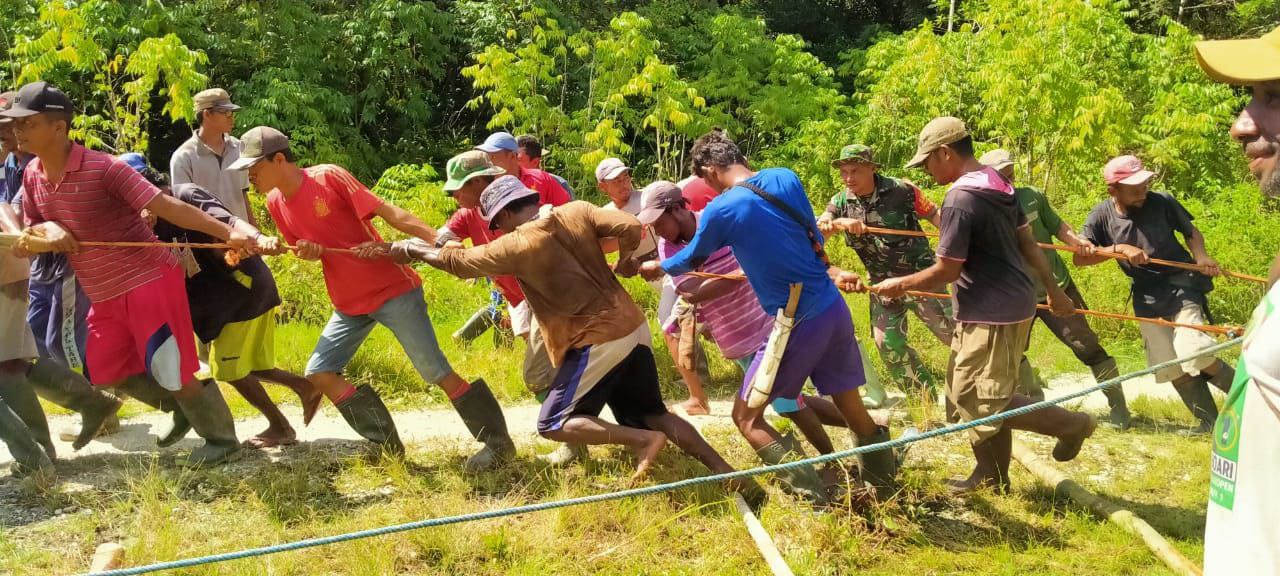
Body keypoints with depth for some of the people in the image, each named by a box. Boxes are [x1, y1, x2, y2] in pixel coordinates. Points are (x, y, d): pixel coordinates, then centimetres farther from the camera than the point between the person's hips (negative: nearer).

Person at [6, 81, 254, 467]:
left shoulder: (102, 168, -21)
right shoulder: (32, 176, 2)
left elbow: (167, 206, -25)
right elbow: (28, 238, 7)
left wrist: (227, 233, -33)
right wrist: (46, 233, -18)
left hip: (149, 281, -8)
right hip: (105, 295, 8)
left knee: (170, 371, -4)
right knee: (107, 372, 17)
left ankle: (222, 439, 16)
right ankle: (181, 407, 38)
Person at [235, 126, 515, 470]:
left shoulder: (328, 176, -15)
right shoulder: (276, 203, 4)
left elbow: (386, 212, -18)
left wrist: (437, 240, -26)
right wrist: (307, 251, -12)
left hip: (392, 288, -8)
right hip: (349, 303, 8)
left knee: (436, 372, -9)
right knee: (319, 372, 0)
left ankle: (498, 443, 3)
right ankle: (387, 445, 11)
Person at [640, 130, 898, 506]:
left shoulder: (721, 210, -10)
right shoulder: (786, 178, 3)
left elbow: (691, 260, 9)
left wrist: (657, 268, 26)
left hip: (798, 325, -6)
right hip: (835, 309, 6)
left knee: (746, 416, 5)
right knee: (852, 407, 18)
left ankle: (816, 503, -3)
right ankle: (889, 494, 27)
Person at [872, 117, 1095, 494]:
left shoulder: (960, 199, -20)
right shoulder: (999, 187, 9)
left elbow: (946, 271, -18)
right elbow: (1028, 243, 16)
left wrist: (900, 285, -3)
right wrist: (1053, 291, 23)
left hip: (992, 315, -10)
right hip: (1014, 305, 10)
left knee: (986, 404, -3)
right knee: (968, 393, 15)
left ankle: (1070, 424, 7)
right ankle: (992, 476, 23)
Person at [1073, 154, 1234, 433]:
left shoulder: (1163, 202, -14)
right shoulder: (1101, 216, -10)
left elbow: (1191, 232, 2)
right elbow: (1079, 257, -13)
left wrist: (1200, 255, -18)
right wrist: (1118, 249, -24)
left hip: (1181, 285, -3)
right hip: (1146, 296, 4)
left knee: (1194, 354, -20)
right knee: (1170, 367, 4)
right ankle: (1211, 425, 17)